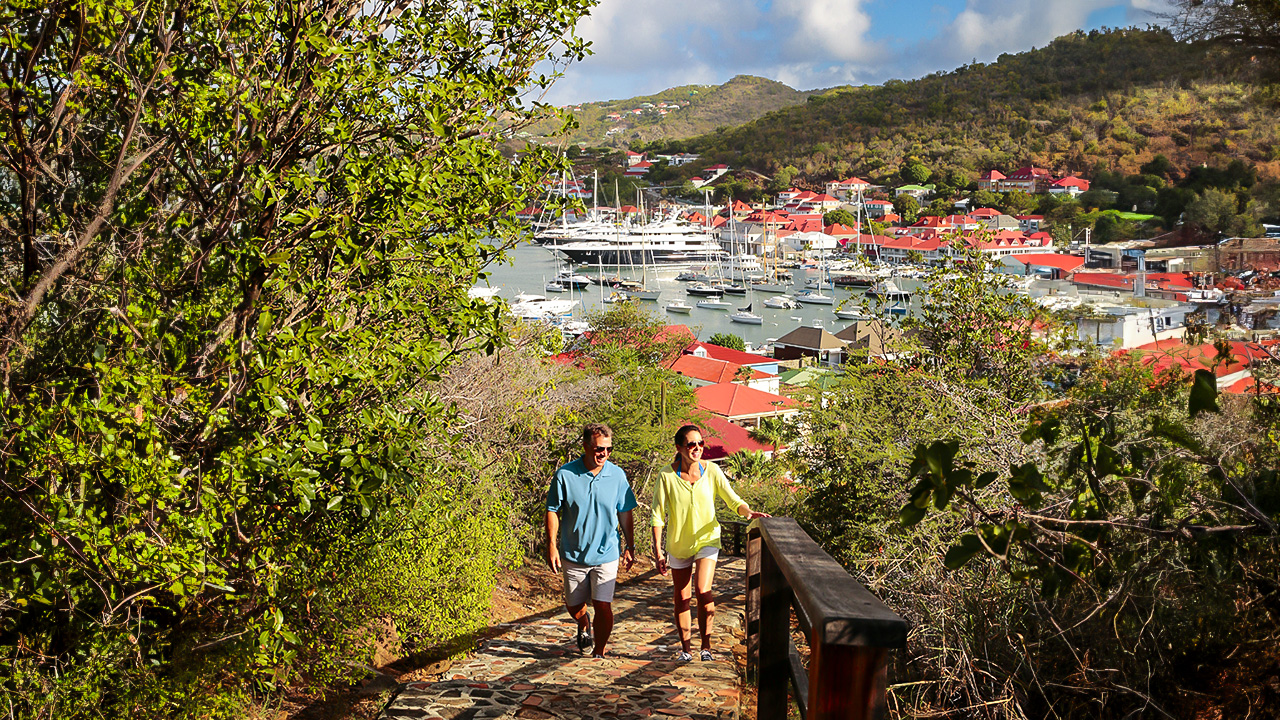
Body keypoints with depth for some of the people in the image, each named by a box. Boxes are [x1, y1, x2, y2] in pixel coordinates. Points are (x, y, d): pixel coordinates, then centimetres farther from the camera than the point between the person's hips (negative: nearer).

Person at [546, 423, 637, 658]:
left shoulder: (617, 475, -7)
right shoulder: (565, 474, -12)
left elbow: (624, 513, 5)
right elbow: (553, 511, -2)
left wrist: (630, 546, 7)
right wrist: (552, 545, -7)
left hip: (606, 554, 0)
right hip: (573, 554, 1)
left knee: (603, 606, -4)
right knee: (573, 604, 15)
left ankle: (599, 653, 15)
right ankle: (584, 624, 50)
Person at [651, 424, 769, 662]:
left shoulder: (711, 470, -11)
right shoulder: (666, 476, -14)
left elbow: (734, 501, -9)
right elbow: (658, 516, -9)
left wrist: (748, 512, -31)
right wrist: (657, 552, -11)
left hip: (707, 538, 0)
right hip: (678, 544, 1)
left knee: (703, 591, -17)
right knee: (681, 598, 8)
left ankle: (706, 647, 1)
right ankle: (685, 649, 27)